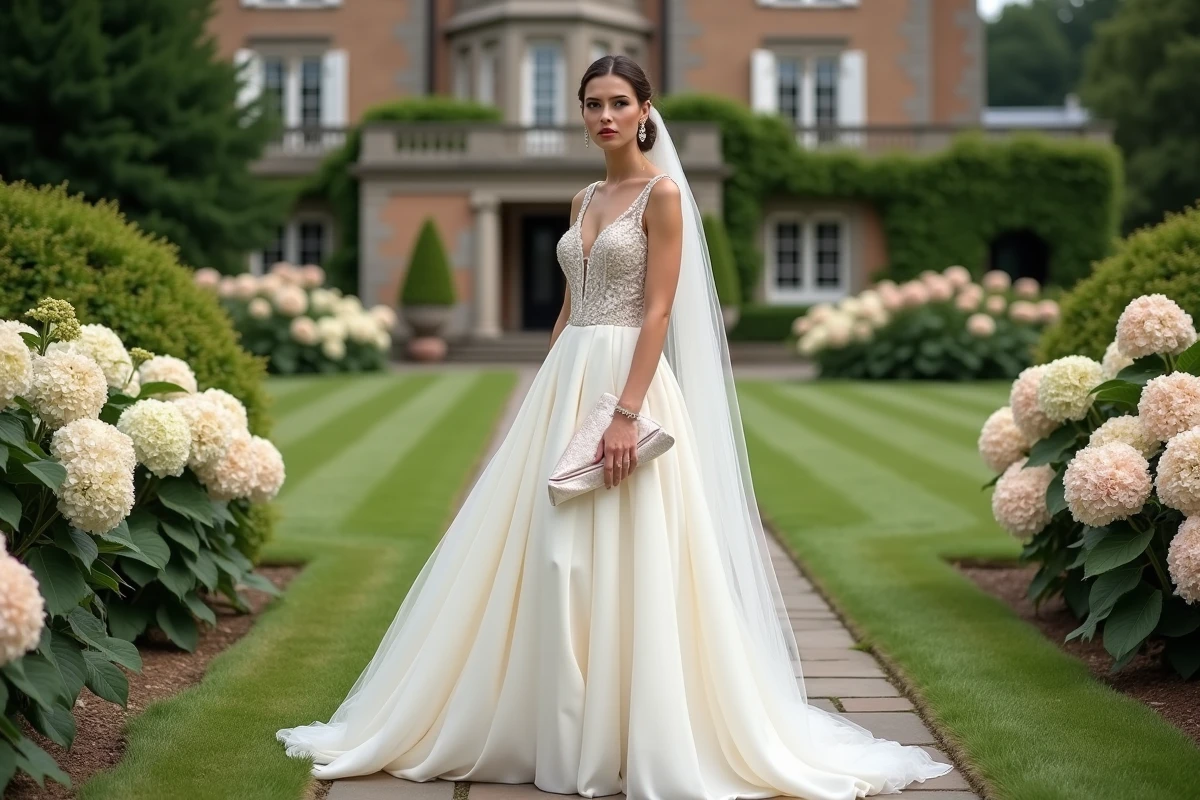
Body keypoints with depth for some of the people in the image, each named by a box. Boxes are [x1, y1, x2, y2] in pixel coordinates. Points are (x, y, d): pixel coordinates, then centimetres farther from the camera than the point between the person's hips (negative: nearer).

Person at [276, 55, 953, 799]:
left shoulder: (663, 194, -7)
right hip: (567, 382, 8)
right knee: (551, 560, 7)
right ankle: (564, 734, 16)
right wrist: (548, 394, 16)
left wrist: (626, 414, -22)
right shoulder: (585, 200, 16)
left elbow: (658, 313, -14)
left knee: (624, 563, -7)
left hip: (629, 380, -8)